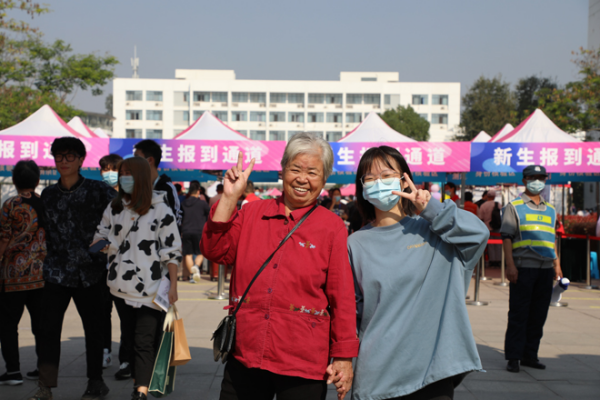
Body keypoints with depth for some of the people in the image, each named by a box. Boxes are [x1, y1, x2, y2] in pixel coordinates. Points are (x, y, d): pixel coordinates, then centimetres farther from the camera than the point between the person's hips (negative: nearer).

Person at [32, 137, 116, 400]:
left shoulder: (98, 190, -3)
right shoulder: (48, 194, 10)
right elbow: (45, 229, 19)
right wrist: (51, 256, 14)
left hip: (90, 271, -2)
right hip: (56, 271, 3)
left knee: (93, 327, 7)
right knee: (48, 327, -3)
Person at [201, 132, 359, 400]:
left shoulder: (332, 227, 0)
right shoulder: (253, 213, 9)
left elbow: (342, 298, -1)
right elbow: (214, 250, 0)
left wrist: (344, 357, -2)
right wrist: (230, 197, -6)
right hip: (245, 355, 2)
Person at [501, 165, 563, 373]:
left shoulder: (550, 210, 18)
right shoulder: (514, 206, 2)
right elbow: (507, 237, -4)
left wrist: (557, 264, 16)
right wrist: (510, 265, -13)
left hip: (546, 268, 5)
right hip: (523, 267, -5)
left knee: (539, 315, 7)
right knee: (518, 314, -2)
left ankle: (530, 355, 16)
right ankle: (513, 357, 4)